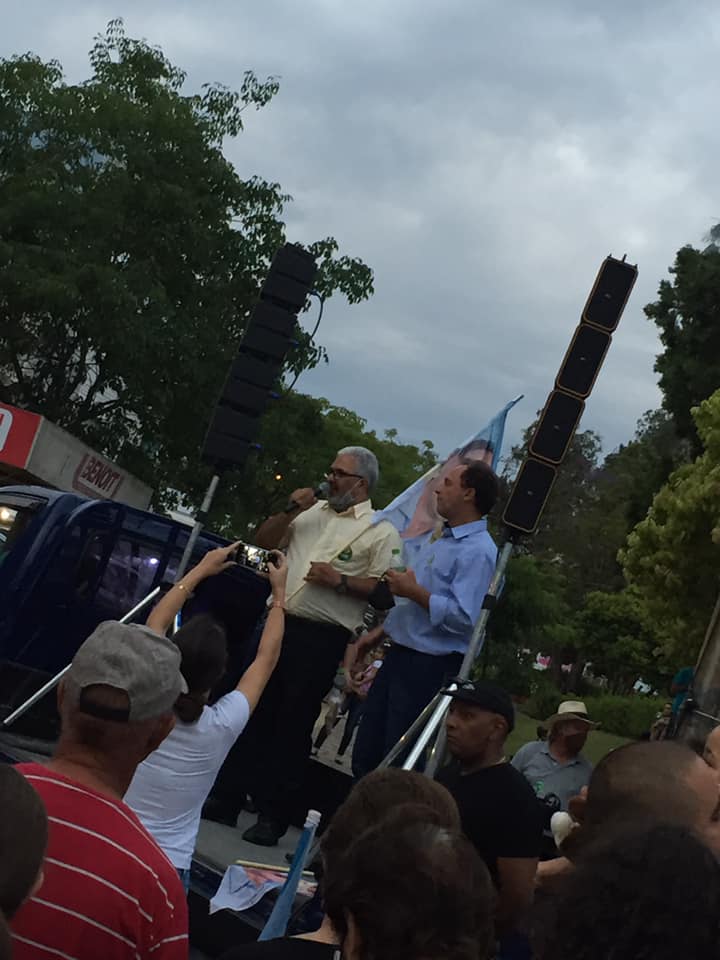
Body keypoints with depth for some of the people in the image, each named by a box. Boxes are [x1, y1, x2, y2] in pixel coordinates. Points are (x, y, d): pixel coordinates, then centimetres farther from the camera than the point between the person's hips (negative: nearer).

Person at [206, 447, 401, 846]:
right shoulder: (313, 512, 14)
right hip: (277, 624, 5)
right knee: (252, 714, 9)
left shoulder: (381, 532, -2)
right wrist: (290, 511, 1)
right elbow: (262, 542, 16)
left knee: (293, 727, 0)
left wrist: (339, 581, -18)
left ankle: (273, 817, 8)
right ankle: (226, 798, 19)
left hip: (321, 640, -5)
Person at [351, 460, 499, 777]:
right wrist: (379, 632, 20)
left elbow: (463, 618, -28)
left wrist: (414, 591, -22)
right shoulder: (438, 537, 13)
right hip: (399, 655, 9)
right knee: (365, 752, 14)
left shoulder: (477, 552, -18)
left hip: (430, 668, -9)